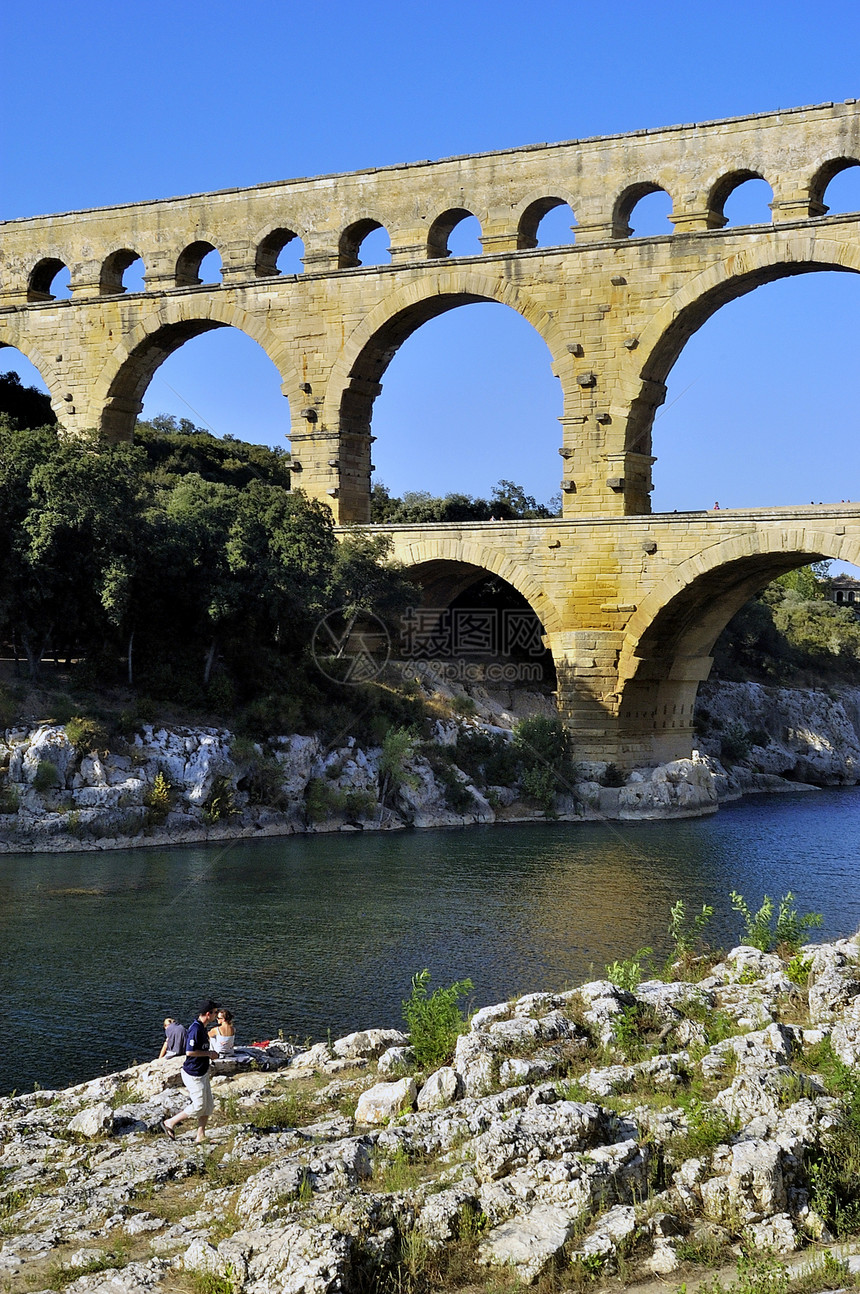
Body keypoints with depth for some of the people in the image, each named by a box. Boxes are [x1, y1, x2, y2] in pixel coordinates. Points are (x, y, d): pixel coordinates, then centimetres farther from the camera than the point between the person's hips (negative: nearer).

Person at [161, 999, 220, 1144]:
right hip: (194, 1074, -10)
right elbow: (189, 1052, -29)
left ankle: (201, 1136, 20)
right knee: (198, 1106, -2)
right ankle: (170, 1123, 12)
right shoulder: (195, 1029, -24)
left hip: (202, 1072, 10)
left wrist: (209, 1054, 9)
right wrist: (209, 1053, -19)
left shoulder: (202, 1027, 8)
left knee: (208, 1105, 12)